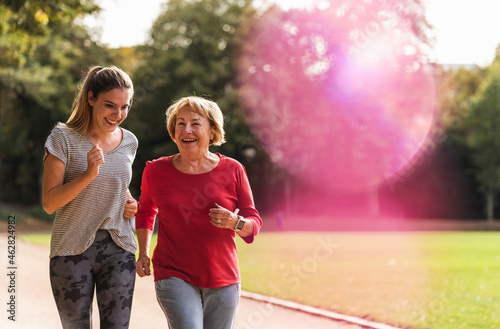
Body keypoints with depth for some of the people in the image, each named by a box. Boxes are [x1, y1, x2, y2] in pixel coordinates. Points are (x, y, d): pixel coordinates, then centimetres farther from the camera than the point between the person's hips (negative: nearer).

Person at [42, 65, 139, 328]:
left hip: (118, 249, 3)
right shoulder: (64, 139, -7)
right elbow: (49, 203, -10)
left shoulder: (129, 142, 7)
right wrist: (89, 174, -23)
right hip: (72, 250, -3)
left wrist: (129, 203, 4)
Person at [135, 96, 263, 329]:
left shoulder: (232, 170, 0)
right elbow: (145, 211, 21)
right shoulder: (156, 171, 1)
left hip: (223, 281, 2)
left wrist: (235, 223, -17)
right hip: (174, 278, -2)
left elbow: (254, 222, 5)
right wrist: (143, 253, 9)